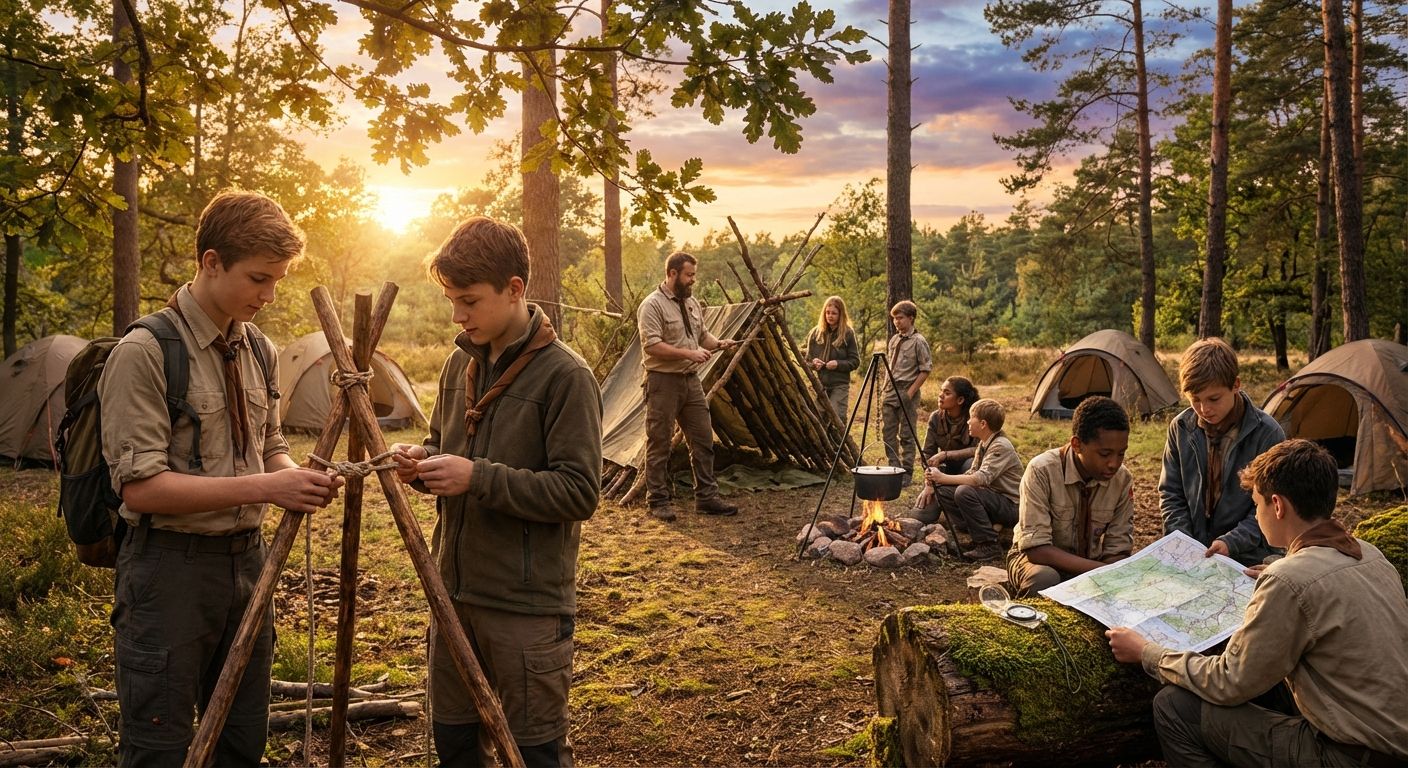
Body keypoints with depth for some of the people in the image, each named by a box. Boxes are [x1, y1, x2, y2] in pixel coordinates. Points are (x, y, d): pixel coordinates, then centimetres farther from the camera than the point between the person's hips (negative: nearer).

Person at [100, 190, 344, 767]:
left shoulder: (258, 350, 7)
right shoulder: (144, 352, -14)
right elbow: (140, 484, -19)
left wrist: (297, 480, -5)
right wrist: (262, 487, -25)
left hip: (246, 559, 7)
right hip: (171, 567, -7)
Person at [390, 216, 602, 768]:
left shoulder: (564, 375, -15)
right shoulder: (461, 363, 7)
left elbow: (580, 492, -19)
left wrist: (478, 478, -24)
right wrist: (421, 461, -3)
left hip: (529, 606, -7)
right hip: (456, 592, 7)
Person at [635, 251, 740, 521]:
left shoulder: (692, 303, 14)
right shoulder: (653, 305, -13)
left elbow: (702, 335, 24)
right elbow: (651, 346, -21)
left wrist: (718, 343, 3)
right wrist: (688, 353, -23)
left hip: (691, 380, 8)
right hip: (663, 382, -8)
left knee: (703, 440, 8)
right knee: (659, 445, 0)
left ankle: (706, 497, 17)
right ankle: (659, 501, 9)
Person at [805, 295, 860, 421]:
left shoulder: (848, 334, -2)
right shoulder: (815, 333, 5)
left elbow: (855, 361, -1)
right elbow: (807, 358, 13)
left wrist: (838, 364, -17)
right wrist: (813, 363, -10)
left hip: (840, 384, -3)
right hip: (819, 384, 3)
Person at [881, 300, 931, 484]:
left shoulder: (918, 341, -8)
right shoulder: (894, 340, 13)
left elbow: (926, 369, -10)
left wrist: (911, 392, -14)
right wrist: (884, 388, 12)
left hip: (907, 393, -7)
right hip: (890, 391, 7)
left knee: (907, 435, -2)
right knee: (888, 432, 8)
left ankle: (907, 472, 5)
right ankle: (893, 468, 18)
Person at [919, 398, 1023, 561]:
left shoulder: (1001, 447, -20)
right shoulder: (984, 443, 9)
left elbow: (981, 479, -30)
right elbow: (972, 474, 9)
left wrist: (943, 478, -25)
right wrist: (939, 479, -6)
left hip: (1011, 506, -9)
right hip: (992, 500, 9)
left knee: (965, 492, -31)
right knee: (942, 490, 0)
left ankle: (989, 545, -19)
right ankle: (973, 535, -1)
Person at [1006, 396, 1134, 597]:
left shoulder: (1122, 478, -11)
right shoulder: (1042, 471, -24)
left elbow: (1118, 550, -5)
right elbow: (1036, 548, -27)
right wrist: (1100, 569, -35)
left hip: (1089, 564, 4)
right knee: (1044, 578, -38)